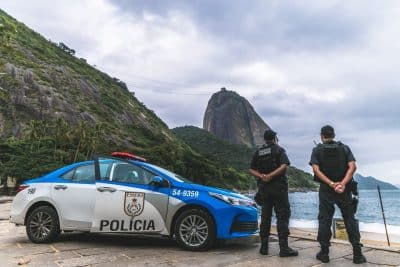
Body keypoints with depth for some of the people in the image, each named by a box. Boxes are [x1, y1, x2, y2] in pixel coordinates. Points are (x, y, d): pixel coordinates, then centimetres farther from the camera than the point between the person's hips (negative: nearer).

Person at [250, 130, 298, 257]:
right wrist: (271, 176, -19)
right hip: (278, 186, -4)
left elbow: (252, 170, 4)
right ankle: (284, 248, -3)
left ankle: (264, 247, 14)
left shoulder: (258, 152, 10)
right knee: (282, 216, -1)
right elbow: (284, 165, -18)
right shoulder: (279, 149, -2)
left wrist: (261, 176, -10)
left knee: (265, 216, 10)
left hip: (264, 188, 5)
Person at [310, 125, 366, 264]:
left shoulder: (317, 150, 1)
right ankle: (357, 253, 11)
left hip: (326, 190, -1)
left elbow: (316, 170, -12)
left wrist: (331, 184, -17)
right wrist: (343, 183, -18)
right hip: (344, 189, 1)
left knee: (324, 220, 6)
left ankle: (324, 253, 10)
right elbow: (352, 166, -9)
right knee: (350, 220, 10)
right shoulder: (344, 148, 5)